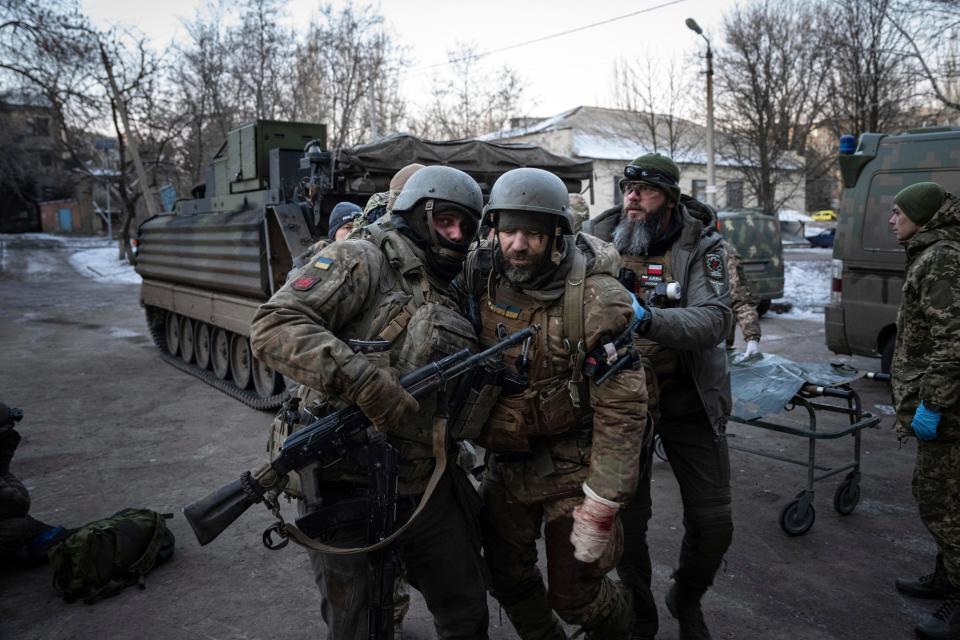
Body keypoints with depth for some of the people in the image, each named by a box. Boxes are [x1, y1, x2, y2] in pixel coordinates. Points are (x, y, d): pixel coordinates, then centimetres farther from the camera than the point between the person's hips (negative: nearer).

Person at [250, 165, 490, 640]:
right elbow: (273, 327, -21)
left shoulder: (451, 300, 15)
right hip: (349, 488, -6)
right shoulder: (363, 261, -7)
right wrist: (364, 381, -29)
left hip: (427, 485, 7)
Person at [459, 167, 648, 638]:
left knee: (574, 594, 6)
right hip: (505, 461, 5)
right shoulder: (480, 276, -8)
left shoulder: (595, 297, -22)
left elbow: (621, 410, -21)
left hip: (571, 463, -4)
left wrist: (600, 508, -20)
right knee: (507, 580, 18)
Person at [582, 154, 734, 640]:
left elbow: (716, 320, -21)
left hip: (688, 398, 0)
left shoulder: (700, 247, -7)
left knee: (713, 522, 7)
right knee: (627, 518, 9)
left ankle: (687, 599, 39)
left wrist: (647, 319, -38)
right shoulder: (597, 239, -3)